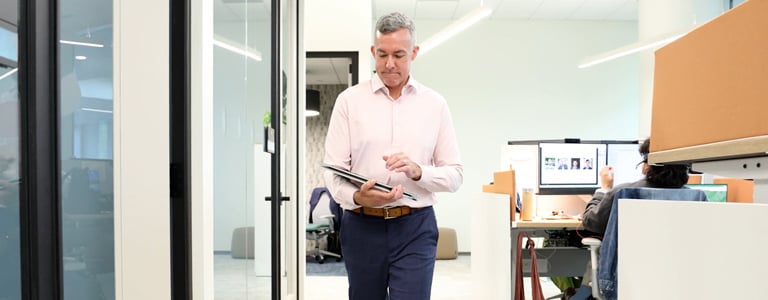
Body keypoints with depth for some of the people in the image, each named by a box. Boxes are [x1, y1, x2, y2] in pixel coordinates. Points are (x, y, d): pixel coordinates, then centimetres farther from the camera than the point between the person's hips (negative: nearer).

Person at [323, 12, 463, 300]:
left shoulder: (435, 104, 5)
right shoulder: (349, 100, 2)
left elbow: (454, 174, 4)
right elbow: (333, 170, -1)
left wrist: (417, 171, -16)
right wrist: (357, 197, -22)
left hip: (415, 228, 0)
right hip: (362, 227, 1)